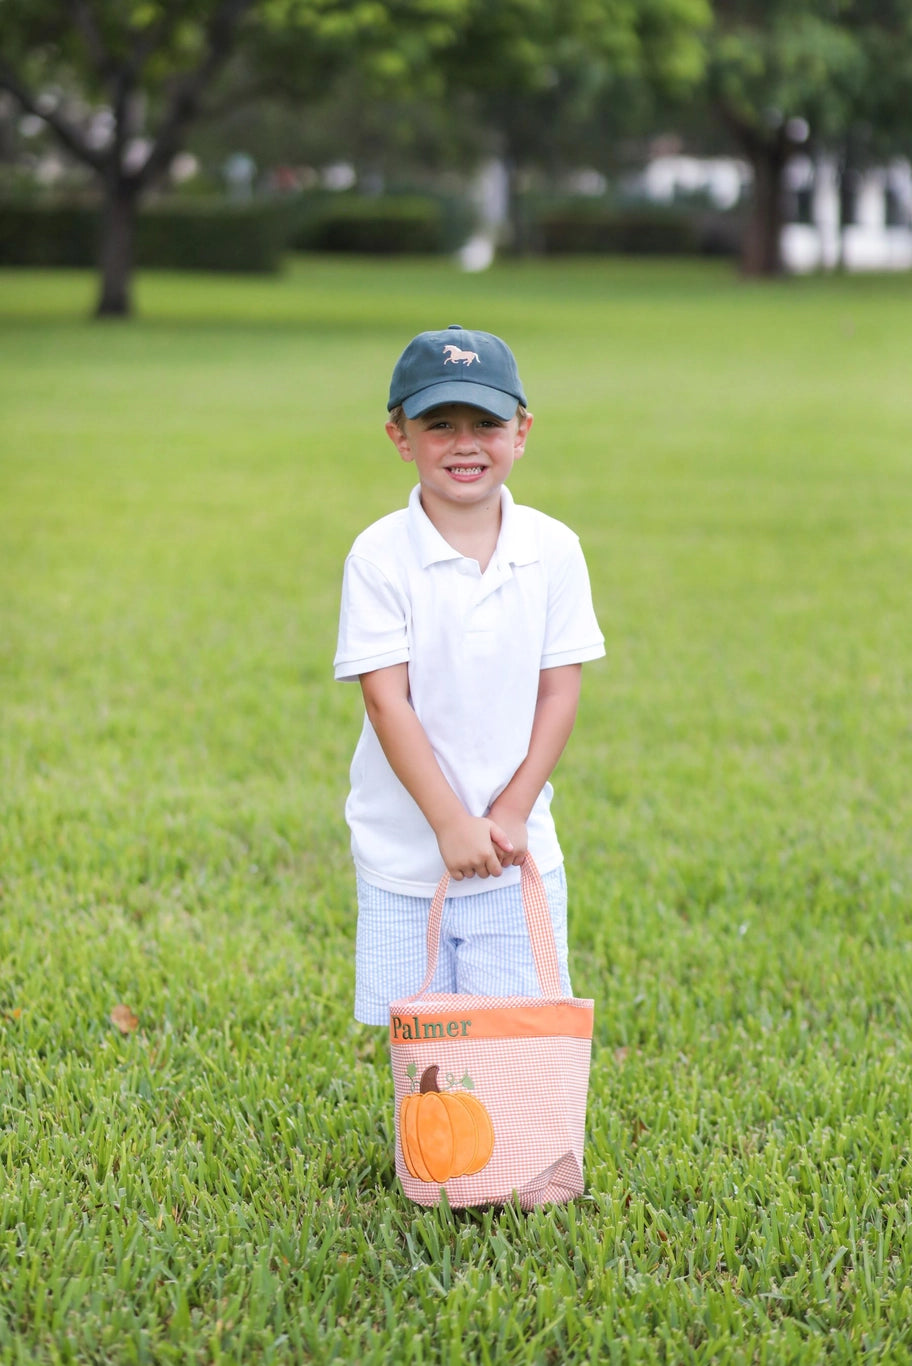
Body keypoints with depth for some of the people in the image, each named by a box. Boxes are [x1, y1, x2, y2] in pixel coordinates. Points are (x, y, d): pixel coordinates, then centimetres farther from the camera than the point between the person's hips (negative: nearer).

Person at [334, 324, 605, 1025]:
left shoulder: (553, 549, -2)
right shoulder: (380, 555, -9)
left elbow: (559, 693, -1)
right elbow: (386, 699, -11)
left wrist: (510, 814, -9)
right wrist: (451, 823, -16)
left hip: (521, 849, 1)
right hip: (404, 851, -1)